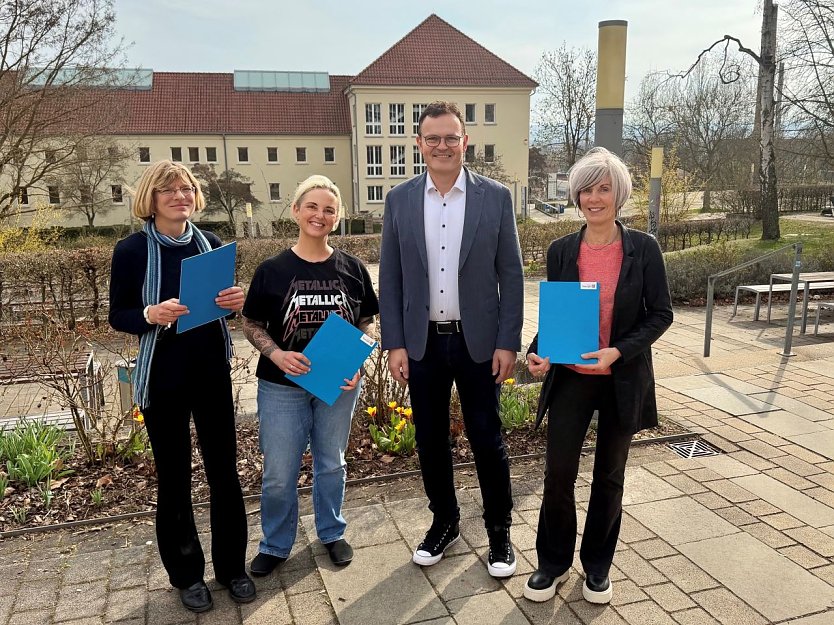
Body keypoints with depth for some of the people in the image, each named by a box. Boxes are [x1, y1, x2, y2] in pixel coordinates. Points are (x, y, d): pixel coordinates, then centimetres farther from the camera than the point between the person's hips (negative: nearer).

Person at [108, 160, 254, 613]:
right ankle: (186, 574, 28)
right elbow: (117, 315, -5)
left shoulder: (211, 245, 3)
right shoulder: (132, 250, -7)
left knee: (224, 472, 9)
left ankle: (232, 566, 27)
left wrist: (237, 301, -11)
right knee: (174, 478, 9)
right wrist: (151, 314, -25)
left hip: (213, 372, 3)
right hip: (163, 379, -3)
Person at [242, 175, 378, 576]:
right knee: (279, 474, 6)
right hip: (282, 385, -1)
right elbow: (251, 325, 0)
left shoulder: (352, 269, -1)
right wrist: (276, 354, -18)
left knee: (331, 464, 17)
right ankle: (275, 544, 29)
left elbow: (364, 325, 6)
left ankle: (332, 533, 39)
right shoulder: (272, 270, -5)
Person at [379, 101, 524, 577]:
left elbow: (511, 274, -2)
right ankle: (445, 522, 33)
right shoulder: (400, 200, 2)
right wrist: (395, 344, -2)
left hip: (478, 341, -2)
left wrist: (508, 342, -7)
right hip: (422, 342, 2)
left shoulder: (495, 197, -3)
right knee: (431, 441, 12)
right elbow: (390, 278, 3)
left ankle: (500, 532, 25)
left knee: (488, 441, 7)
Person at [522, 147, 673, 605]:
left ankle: (597, 566, 34)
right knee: (558, 475, 1)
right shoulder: (561, 251, -1)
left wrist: (618, 351, -19)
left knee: (609, 476, 14)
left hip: (623, 381, 0)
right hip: (569, 379, 1)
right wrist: (538, 353, -15)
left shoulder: (643, 249, -6)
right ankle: (553, 563, 25)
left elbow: (660, 314, -5)